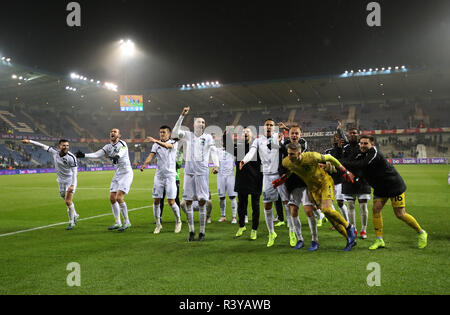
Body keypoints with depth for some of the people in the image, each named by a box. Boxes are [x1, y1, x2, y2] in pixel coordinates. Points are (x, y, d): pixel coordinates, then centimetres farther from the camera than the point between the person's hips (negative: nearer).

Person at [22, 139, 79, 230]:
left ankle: (71, 222, 5)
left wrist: (72, 185, -27)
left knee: (68, 201, -10)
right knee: (67, 201, 14)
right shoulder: (54, 152, -6)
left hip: (70, 181, -5)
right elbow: (43, 146, 7)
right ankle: (75, 215, 38)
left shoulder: (71, 157, -20)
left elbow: (75, 172, -21)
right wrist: (29, 141, 7)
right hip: (61, 181, 5)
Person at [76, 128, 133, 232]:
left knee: (119, 197, -16)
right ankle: (117, 223, 17)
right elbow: (96, 155, -2)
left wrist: (117, 157, -56)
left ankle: (127, 222, -2)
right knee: (112, 198, 4)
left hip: (126, 173, -7)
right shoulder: (108, 147, 9)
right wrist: (84, 155, -18)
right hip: (117, 174, 7)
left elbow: (121, 153, -33)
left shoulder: (122, 144, -11)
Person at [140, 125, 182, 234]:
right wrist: (145, 164, -25)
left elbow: (167, 146, -24)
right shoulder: (156, 145, 11)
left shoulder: (174, 143, -1)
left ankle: (178, 221, 19)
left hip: (170, 175, -4)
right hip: (159, 175, 4)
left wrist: (155, 140, -41)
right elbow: (151, 155, -4)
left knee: (171, 202, -5)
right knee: (156, 201, 1)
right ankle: (158, 224, 16)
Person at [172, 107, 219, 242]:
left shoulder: (208, 137, 7)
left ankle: (202, 232, 7)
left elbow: (213, 152, -1)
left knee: (202, 201, -2)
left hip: (202, 171, -1)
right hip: (189, 170, 2)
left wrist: (216, 165, -18)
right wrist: (182, 116, -8)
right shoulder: (188, 135, 10)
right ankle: (191, 230, 14)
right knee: (188, 201, 2)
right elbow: (175, 133, -4)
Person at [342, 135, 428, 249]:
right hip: (380, 188, 8)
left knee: (400, 214, -4)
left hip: (395, 186, -7)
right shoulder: (363, 155, 2)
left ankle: (421, 233, 20)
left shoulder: (375, 154, -26)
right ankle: (379, 240, 3)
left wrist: (343, 163, -39)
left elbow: (361, 165, -38)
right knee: (376, 209, -6)